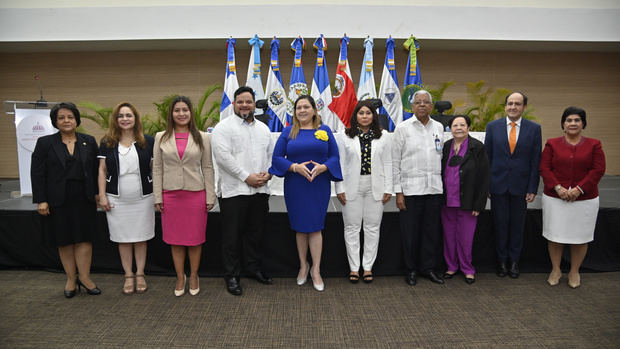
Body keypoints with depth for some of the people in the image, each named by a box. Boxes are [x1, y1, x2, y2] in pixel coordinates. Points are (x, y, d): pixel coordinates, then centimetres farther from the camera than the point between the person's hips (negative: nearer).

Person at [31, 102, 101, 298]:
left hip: (84, 200, 1)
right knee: (64, 241, 8)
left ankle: (84, 278, 11)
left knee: (84, 238, 2)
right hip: (58, 201, 0)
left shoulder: (89, 142, 6)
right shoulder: (45, 143, 2)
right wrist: (40, 200, -7)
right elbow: (37, 173, -1)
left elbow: (96, 170, 7)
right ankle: (71, 279, 18)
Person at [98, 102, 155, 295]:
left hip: (143, 198, -1)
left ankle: (140, 274, 21)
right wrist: (102, 196, -2)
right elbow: (102, 170, 5)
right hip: (117, 200, 1)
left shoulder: (148, 141, 1)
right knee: (123, 239, 8)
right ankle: (128, 275, 20)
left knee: (140, 238, 8)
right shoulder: (107, 143, 5)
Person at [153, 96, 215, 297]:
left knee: (195, 238, 7)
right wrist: (158, 197, 0)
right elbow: (157, 169, 5)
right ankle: (180, 277, 25)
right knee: (175, 238, 9)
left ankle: (193, 276, 25)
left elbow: (208, 168, 2)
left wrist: (210, 196, -1)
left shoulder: (202, 137, 3)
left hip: (196, 193, -1)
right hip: (170, 195, 1)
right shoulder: (161, 137, 5)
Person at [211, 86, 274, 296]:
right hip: (234, 191, -5)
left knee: (255, 233, 16)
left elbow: (271, 154, 18)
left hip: (260, 190, 6)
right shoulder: (224, 127, -4)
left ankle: (254, 267, 32)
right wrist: (247, 177, -17)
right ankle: (231, 275, 16)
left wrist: (267, 173, -2)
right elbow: (223, 156, -15)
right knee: (232, 236, 3)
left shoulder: (263, 128, 17)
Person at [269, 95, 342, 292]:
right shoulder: (288, 132, 6)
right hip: (295, 187, 1)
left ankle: (316, 270, 11)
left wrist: (322, 167, -17)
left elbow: (334, 157, 3)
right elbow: (277, 157, -1)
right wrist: (295, 167, -17)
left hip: (319, 186, 0)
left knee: (315, 227, 0)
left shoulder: (325, 131, 6)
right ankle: (303, 266, 26)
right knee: (300, 227, 8)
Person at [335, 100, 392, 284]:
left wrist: (388, 189, 0)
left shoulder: (383, 136, 7)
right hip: (352, 187, -1)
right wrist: (340, 189, -4)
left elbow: (387, 164, 5)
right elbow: (340, 164, 1)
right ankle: (354, 267, 15)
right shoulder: (344, 136, 3)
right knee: (352, 227, 4)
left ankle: (368, 267, 18)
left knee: (372, 227, 6)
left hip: (375, 188, 1)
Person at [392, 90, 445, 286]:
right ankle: (411, 269, 18)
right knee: (410, 231, 2)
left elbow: (442, 156, 16)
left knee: (432, 230, 9)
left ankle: (428, 267, 24)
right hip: (411, 188, -3)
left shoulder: (438, 128, 11)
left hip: (434, 188, 4)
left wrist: (443, 183, 10)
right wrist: (398, 191, -7)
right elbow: (395, 161, -3)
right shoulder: (403, 128, 0)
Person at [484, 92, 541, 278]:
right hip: (498, 185, 0)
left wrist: (532, 188, -4)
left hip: (521, 186, 0)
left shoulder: (534, 128, 1)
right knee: (500, 224, 8)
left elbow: (535, 161, 0)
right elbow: (487, 157, 2)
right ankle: (501, 260, 23)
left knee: (517, 225, 10)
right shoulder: (493, 126, 1)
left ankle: (514, 261, 26)